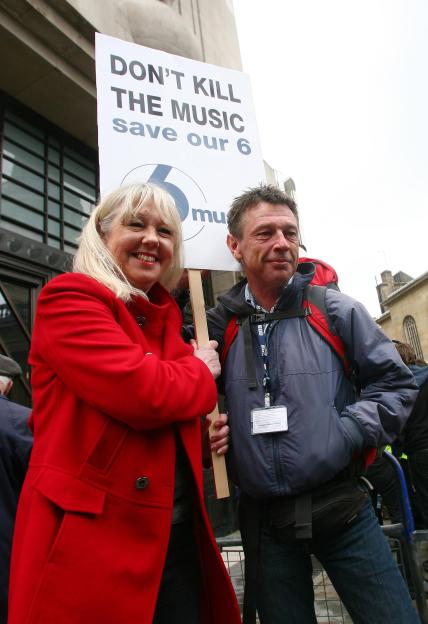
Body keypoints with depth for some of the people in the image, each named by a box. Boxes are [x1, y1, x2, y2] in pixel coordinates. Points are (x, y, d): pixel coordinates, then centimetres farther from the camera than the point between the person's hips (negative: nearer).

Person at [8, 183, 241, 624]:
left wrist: (206, 436, 3)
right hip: (90, 535, -7)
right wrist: (200, 371, -7)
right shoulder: (68, 299, -11)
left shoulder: (164, 318, 13)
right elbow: (141, 392, -26)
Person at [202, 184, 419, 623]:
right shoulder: (220, 325, 1)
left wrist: (348, 433, -10)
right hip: (264, 520, 1)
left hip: (342, 507, -1)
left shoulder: (335, 311, -2)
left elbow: (395, 382, 1)